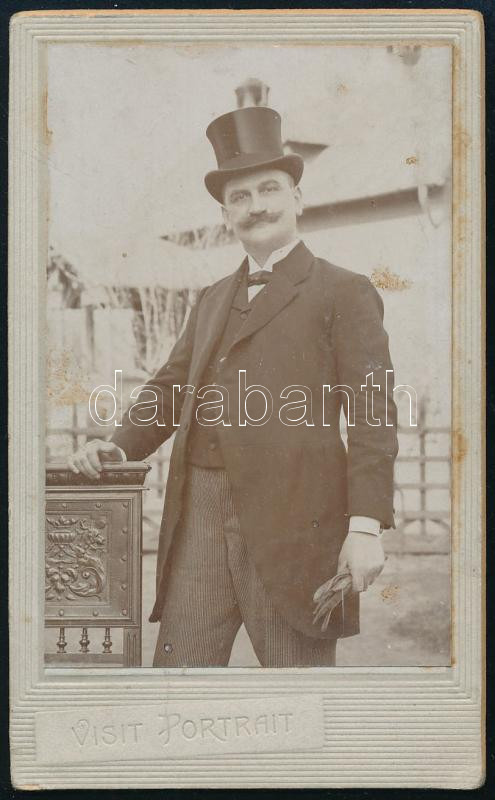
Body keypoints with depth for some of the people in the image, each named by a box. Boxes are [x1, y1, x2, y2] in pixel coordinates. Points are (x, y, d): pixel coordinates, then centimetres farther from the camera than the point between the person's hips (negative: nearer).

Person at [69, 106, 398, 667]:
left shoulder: (345, 293, 3)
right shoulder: (212, 301, 23)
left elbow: (373, 411, -4)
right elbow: (170, 387, 22)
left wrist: (367, 525, -13)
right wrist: (120, 446, 3)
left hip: (291, 521, -5)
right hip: (200, 515, 5)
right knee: (178, 664, 5)